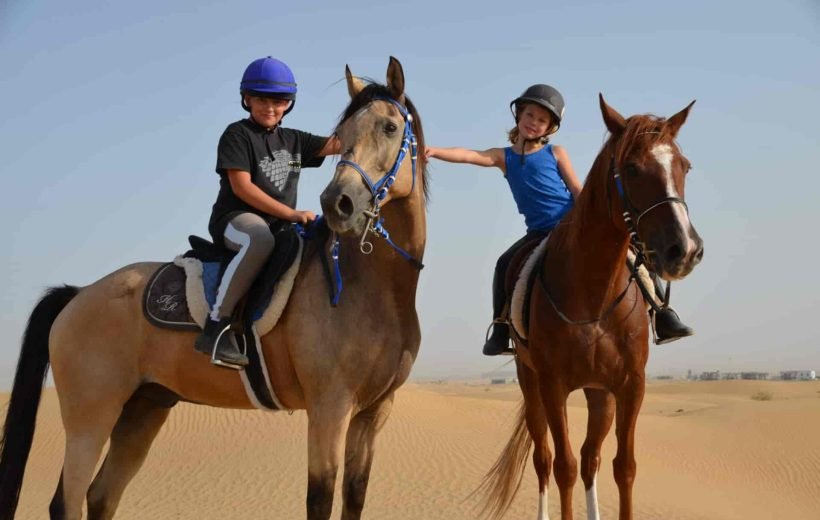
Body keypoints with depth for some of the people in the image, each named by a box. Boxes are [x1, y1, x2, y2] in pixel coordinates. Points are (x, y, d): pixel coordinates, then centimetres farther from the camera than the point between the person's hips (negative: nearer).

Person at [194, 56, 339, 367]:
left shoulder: (293, 140, 18)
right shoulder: (237, 135, -2)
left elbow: (334, 145, 8)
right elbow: (242, 187, -12)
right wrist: (292, 214, -18)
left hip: (280, 226, 8)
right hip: (235, 219, -8)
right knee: (260, 239, -41)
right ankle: (216, 326, -38)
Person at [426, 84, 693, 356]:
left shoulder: (556, 153, 6)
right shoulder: (503, 157, 8)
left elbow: (576, 189, 3)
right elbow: (469, 155, -7)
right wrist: (434, 151, -24)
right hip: (540, 232, 1)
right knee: (505, 265, -22)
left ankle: (662, 316, -4)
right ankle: (500, 330, -11)